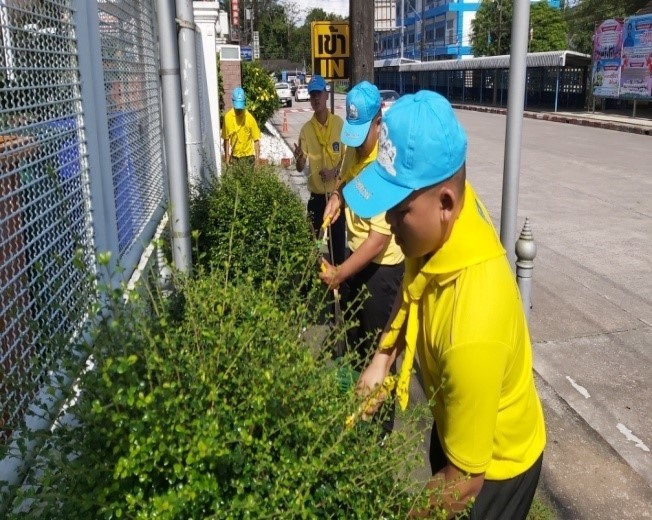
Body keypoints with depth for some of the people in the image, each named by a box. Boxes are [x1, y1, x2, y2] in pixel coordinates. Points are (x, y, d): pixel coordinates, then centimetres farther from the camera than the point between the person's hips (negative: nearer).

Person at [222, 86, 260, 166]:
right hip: (234, 156, 2)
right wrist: (227, 156, -2)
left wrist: (257, 159, -16)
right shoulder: (227, 117, -8)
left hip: (248, 156, -2)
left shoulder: (249, 118, -15)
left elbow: (256, 140, -11)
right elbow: (226, 139, 0)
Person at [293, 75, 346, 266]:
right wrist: (298, 158, -28)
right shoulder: (306, 129, -4)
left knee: (337, 238, 8)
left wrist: (335, 171, -17)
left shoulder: (339, 123, -7)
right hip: (316, 194, 1)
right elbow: (300, 168, -6)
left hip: (336, 192, -1)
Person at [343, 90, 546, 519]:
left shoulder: (473, 329, -44)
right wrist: (382, 358, -9)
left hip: (493, 465, -7)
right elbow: (414, 286, 2)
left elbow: (464, 482, -31)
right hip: (452, 425, 7)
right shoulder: (441, 219, -21)